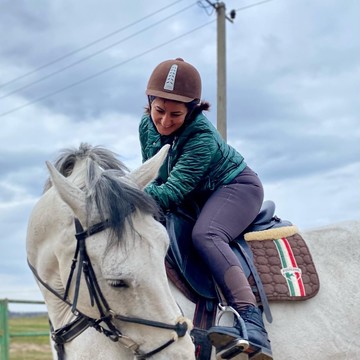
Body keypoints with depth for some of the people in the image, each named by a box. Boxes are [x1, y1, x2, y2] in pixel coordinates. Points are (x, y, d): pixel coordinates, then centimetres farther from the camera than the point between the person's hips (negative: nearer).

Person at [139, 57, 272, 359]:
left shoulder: (202, 137, -32)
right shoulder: (147, 126, -11)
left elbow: (172, 193, -36)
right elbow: (154, 180, 3)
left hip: (236, 187, -9)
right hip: (195, 196, 9)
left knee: (204, 235, -37)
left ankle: (252, 323, -49)